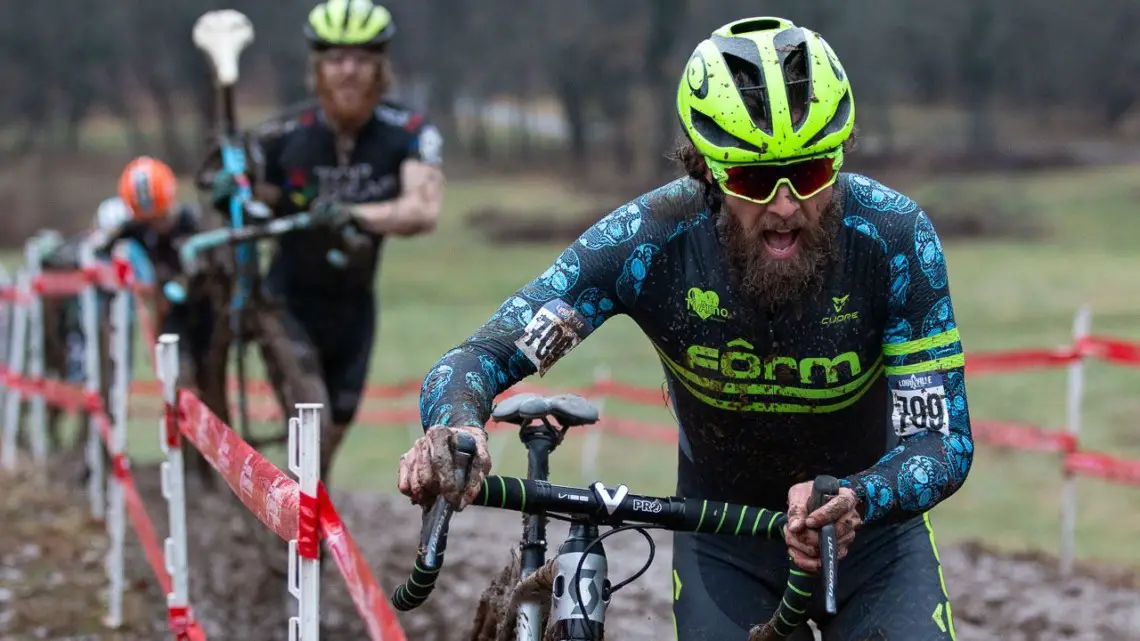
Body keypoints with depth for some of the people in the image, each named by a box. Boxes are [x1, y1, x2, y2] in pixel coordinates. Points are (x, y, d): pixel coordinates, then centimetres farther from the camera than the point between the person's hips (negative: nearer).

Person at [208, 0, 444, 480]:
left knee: (337, 428, 16)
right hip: (290, 300, -3)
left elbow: (423, 210, -32)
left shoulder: (408, 134, -16)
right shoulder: (283, 137, -16)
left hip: (353, 304, 3)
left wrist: (357, 216, -50)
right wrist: (230, 197, -28)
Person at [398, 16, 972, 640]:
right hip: (723, 541, 0)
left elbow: (943, 444, -25)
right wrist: (455, 426, -50)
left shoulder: (893, 236, -25)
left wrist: (852, 500, -48)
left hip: (870, 524, 0)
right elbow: (483, 354, -25)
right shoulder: (653, 238, -24)